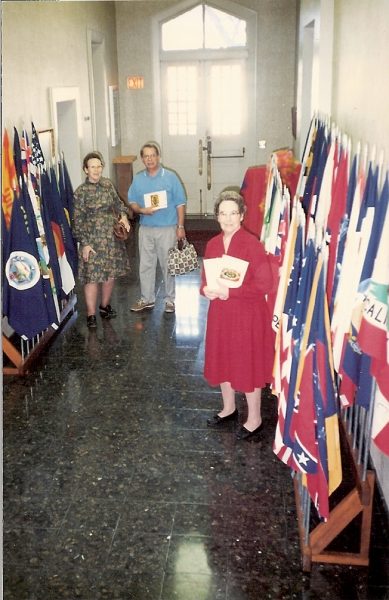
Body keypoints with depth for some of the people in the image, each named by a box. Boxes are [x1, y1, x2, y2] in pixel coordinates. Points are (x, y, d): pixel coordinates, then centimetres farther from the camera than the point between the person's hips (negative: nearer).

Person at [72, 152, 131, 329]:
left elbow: (117, 202, 17)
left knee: (111, 274, 12)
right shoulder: (81, 192, -9)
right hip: (93, 240, -5)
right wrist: (84, 243, -12)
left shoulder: (107, 184, 4)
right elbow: (78, 220, -8)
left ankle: (105, 305, 32)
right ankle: (91, 314, 6)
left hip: (112, 237, 5)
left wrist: (124, 215, -3)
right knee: (92, 277, -4)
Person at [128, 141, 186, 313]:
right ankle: (147, 299, 22)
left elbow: (180, 203, -3)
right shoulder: (138, 179, 7)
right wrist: (141, 210, -12)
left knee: (168, 265, 4)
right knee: (145, 265, 9)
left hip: (167, 229, -3)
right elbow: (132, 203, 10)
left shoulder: (170, 177, -3)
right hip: (146, 229, 3)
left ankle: (170, 299, 18)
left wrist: (180, 226, -8)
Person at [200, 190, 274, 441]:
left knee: (248, 365, 5)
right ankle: (229, 409, 40)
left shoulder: (252, 244, -17)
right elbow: (205, 278, 12)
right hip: (220, 313, 7)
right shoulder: (213, 244, 3)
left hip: (248, 315, -6)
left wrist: (229, 291, -23)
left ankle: (255, 419, 24)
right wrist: (207, 289, -11)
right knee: (222, 360, 18)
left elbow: (264, 284, -20)